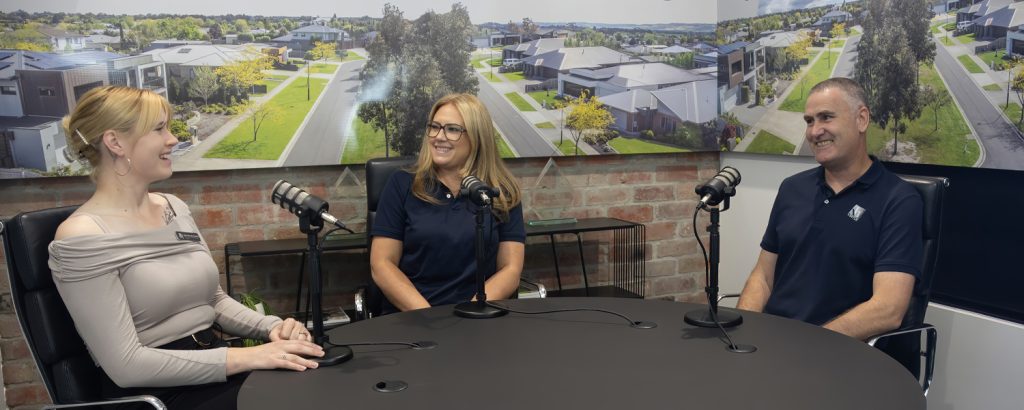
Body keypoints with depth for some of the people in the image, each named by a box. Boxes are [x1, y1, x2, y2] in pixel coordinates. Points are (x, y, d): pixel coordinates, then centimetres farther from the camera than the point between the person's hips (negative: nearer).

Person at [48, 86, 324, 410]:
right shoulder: (82, 236, -13)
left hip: (212, 369, 7)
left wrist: (271, 327, -4)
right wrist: (243, 357, -22)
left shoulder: (174, 207, 9)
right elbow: (125, 364, -17)